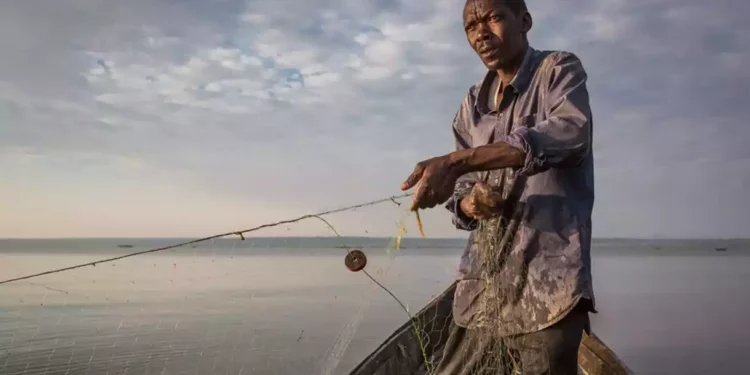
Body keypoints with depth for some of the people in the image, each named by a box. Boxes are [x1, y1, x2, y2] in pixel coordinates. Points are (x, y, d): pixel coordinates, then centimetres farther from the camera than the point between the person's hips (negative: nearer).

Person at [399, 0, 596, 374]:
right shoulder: (472, 105, 15)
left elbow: (570, 132, -23)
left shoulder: (559, 70, -1)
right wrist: (468, 204, -12)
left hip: (546, 283, -5)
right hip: (481, 285, 6)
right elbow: (461, 195, 14)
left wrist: (455, 161, -30)